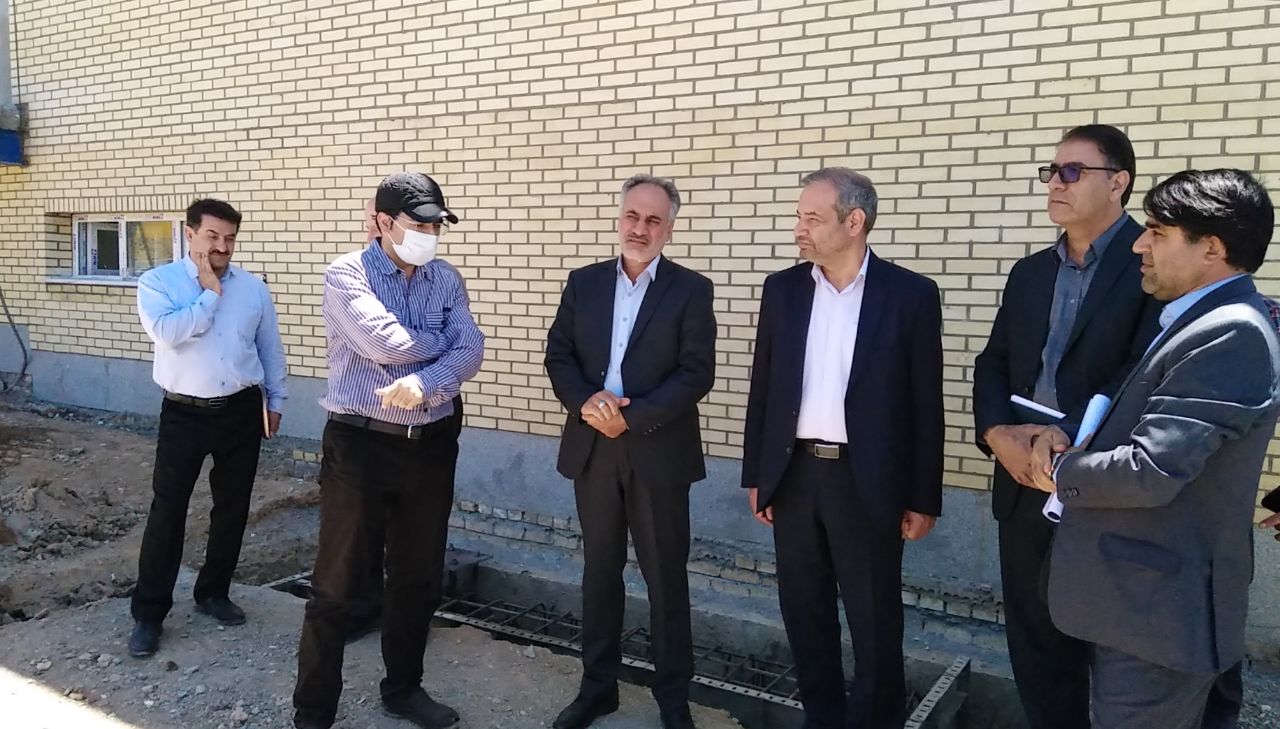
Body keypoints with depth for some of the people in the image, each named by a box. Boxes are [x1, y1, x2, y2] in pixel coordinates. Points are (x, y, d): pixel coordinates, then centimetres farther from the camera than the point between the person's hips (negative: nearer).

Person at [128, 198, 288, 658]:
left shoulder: (253, 287, 4)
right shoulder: (157, 283, -5)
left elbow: (270, 348, 11)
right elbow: (166, 333, -23)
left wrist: (275, 400, 12)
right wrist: (210, 294, -17)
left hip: (241, 411, 3)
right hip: (184, 413, -3)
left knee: (232, 508, 11)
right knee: (167, 510, -2)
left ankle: (213, 593, 29)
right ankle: (148, 612, 10)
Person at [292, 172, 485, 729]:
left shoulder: (446, 279, 7)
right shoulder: (346, 274, -7)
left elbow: (470, 353, -6)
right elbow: (386, 344, -21)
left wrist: (423, 384, -23)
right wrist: (443, 340, -5)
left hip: (432, 445, 5)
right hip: (360, 444, -5)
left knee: (419, 578, 15)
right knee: (337, 583, 2)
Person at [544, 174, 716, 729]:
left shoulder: (691, 290, -3)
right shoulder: (583, 283, 8)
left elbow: (696, 373, -10)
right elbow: (558, 355, 5)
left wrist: (632, 416, -18)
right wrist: (585, 401, -14)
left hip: (659, 452, -3)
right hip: (592, 448, 3)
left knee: (666, 578, 7)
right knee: (599, 571, 14)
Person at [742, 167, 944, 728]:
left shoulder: (910, 294, -6)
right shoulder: (782, 289, 4)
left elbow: (925, 404, -4)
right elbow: (763, 387, 8)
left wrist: (923, 498, -4)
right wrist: (755, 474, 7)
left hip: (867, 482, -3)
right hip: (794, 474, 4)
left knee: (875, 622, 7)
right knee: (804, 611, 15)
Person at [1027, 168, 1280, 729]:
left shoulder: (1229, 335, -22)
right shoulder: (1198, 320, 11)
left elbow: (1151, 471, -29)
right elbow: (1128, 410, 20)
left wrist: (1062, 470, -10)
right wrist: (1061, 430, -1)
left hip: (1158, 606, -10)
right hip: (1147, 594, 10)